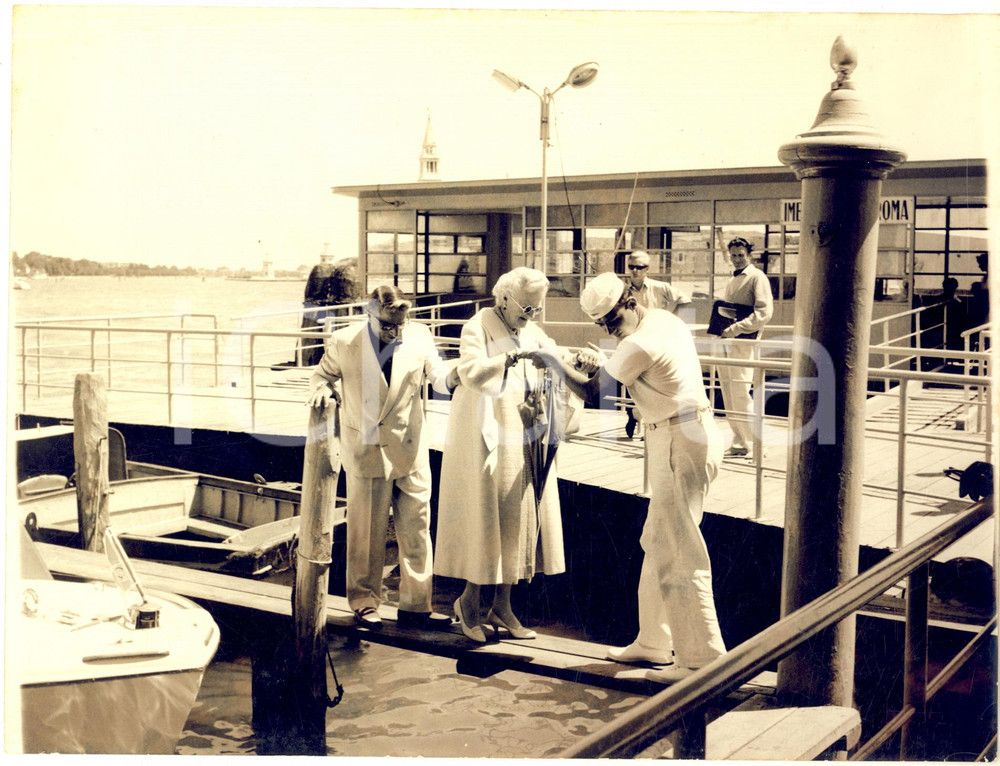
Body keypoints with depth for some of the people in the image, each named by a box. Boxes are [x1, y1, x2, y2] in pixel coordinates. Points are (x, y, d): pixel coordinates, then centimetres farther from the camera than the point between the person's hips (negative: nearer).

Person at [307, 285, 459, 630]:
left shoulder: (419, 336, -1)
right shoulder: (344, 342, -6)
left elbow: (439, 376, 1)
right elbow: (323, 375, 8)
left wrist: (455, 374, -22)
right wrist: (323, 391, -15)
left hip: (410, 448, 2)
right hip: (365, 450, -2)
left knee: (416, 528, 5)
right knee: (366, 532, 6)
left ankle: (415, 606, 14)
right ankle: (364, 605, 20)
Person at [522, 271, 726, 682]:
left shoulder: (641, 344, -20)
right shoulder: (664, 319, 10)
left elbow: (593, 393, -13)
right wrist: (599, 364, 10)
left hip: (681, 443, -11)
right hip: (692, 434, 11)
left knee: (678, 553, -7)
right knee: (658, 544, 16)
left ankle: (702, 659, -2)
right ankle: (653, 641, 26)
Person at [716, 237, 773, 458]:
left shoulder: (757, 277, -3)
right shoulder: (732, 281, 22)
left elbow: (764, 312, -13)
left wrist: (735, 329, -19)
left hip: (742, 342, -8)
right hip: (724, 341, 8)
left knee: (740, 393, -10)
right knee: (728, 393, 6)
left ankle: (753, 445, -1)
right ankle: (738, 443, 12)